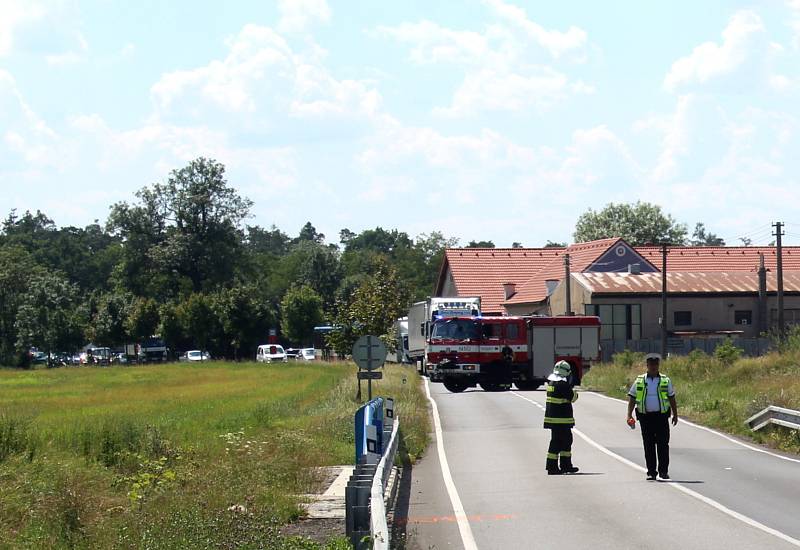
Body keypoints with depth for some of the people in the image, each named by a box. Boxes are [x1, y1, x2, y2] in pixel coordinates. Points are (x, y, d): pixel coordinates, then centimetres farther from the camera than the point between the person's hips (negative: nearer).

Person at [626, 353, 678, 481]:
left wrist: (675, 415, 10)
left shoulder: (666, 380, 7)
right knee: (648, 445, 2)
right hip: (645, 417, 0)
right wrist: (629, 415, -4)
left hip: (661, 416, 0)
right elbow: (632, 398, 6)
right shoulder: (639, 381, 6)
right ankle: (651, 472, 8)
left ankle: (663, 471, 2)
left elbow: (672, 398, 13)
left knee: (663, 444, -4)